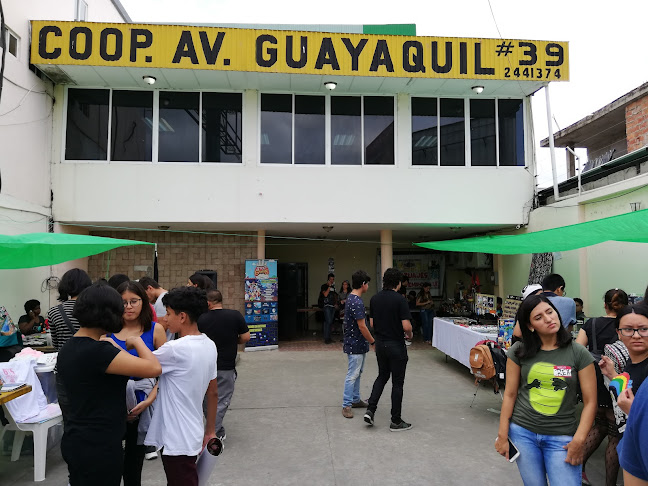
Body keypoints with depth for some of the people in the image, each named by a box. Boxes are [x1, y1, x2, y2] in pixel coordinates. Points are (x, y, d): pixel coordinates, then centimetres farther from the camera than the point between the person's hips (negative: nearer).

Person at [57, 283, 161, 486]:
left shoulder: (67, 349, 3)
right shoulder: (97, 351, -26)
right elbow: (154, 368, -31)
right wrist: (136, 341, -14)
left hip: (74, 441, 9)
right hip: (99, 446, -9)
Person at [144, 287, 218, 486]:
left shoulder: (175, 349, -23)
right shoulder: (209, 345, 1)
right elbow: (213, 392, 8)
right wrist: (210, 431, 18)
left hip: (177, 441, -8)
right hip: (191, 436, 8)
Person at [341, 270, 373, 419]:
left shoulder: (351, 298, 9)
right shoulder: (357, 302, -24)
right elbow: (362, 326, -23)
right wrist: (373, 342, -12)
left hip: (357, 344, 10)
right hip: (356, 345, -10)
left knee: (357, 373, 19)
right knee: (352, 375, -2)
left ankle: (355, 399, 30)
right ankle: (346, 405, 7)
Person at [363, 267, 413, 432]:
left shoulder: (374, 299, 2)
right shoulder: (399, 299, -17)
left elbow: (371, 324, 7)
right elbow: (406, 326, -20)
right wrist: (409, 334, 1)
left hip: (380, 343, 6)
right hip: (396, 345, -6)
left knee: (382, 376, 21)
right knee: (397, 383, 5)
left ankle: (370, 410, 11)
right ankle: (396, 421, 13)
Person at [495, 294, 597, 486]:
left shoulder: (579, 353, -5)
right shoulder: (519, 351, -2)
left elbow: (590, 402, -4)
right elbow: (510, 395, 1)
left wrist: (579, 440, -12)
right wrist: (502, 435, -1)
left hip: (561, 438, -1)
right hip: (522, 432, 1)